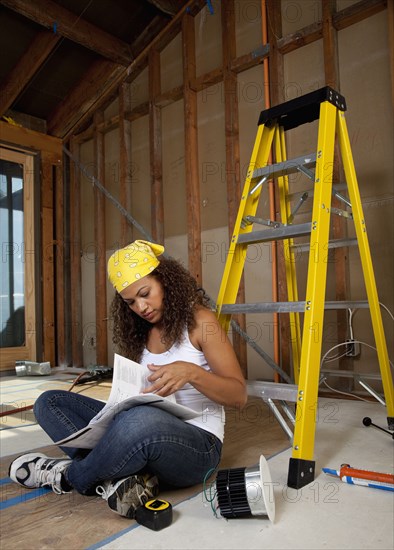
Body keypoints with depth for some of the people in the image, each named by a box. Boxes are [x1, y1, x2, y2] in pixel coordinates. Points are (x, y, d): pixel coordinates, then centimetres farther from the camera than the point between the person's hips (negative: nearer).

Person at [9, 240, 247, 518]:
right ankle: (120, 476, -23)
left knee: (140, 421, -40)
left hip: (196, 444, -6)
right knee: (50, 402, -3)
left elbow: (239, 395, -9)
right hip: (142, 432, 7)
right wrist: (124, 399, -8)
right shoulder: (140, 333, 12)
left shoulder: (199, 321, -6)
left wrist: (190, 372, -27)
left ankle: (69, 476, -10)